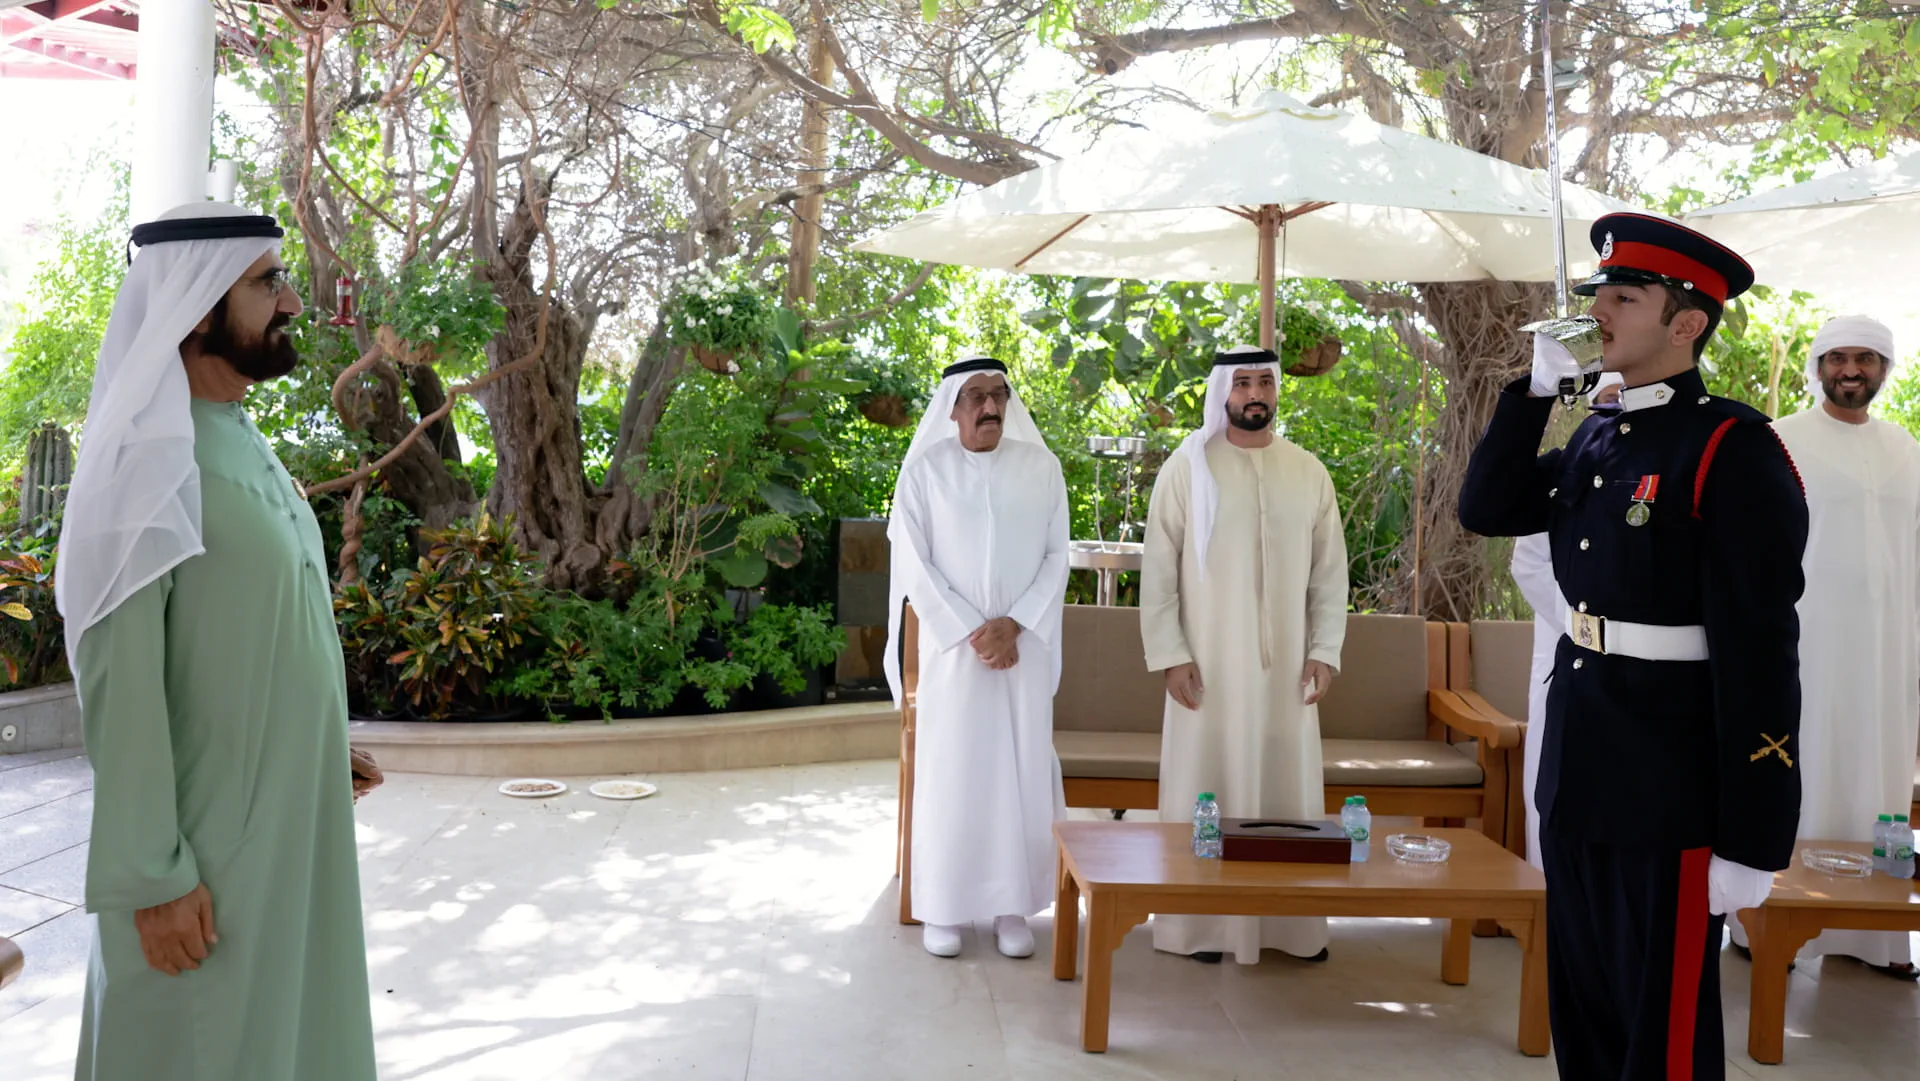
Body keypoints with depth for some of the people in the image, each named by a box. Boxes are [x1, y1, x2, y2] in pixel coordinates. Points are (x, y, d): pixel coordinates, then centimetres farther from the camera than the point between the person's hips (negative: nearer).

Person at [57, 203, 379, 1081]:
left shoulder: (246, 446, 9)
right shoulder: (148, 459, -17)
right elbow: (120, 680, -19)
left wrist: (325, 758, 16)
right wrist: (155, 876, -20)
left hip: (286, 828, 8)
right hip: (208, 847, -8)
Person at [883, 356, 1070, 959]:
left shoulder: (1042, 467, 5)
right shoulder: (925, 469, -1)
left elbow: (1056, 557, 2)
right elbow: (913, 563, -5)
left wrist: (1013, 625, -11)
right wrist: (971, 632, -11)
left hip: (1026, 645, 2)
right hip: (951, 645, -2)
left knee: (1021, 770, 3)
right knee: (949, 768, 1)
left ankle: (1013, 907, 13)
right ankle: (943, 907, 11)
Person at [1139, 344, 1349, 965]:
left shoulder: (1308, 473, 7)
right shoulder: (1188, 468, -1)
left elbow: (1330, 570, 8)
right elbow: (1159, 567, -3)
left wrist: (1324, 650, 0)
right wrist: (1169, 653, -9)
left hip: (1286, 664, 3)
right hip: (1207, 662, -2)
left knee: (1289, 785, 6)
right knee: (1204, 786, 2)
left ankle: (1293, 920, 16)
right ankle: (1201, 924, 11)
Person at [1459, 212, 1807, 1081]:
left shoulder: (1732, 449, -15)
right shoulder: (1596, 439, 9)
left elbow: (1759, 652, -18)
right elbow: (1486, 511, 9)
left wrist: (1751, 841, -19)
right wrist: (1536, 389, 0)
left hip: (1669, 795, -7)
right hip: (1579, 777, 8)